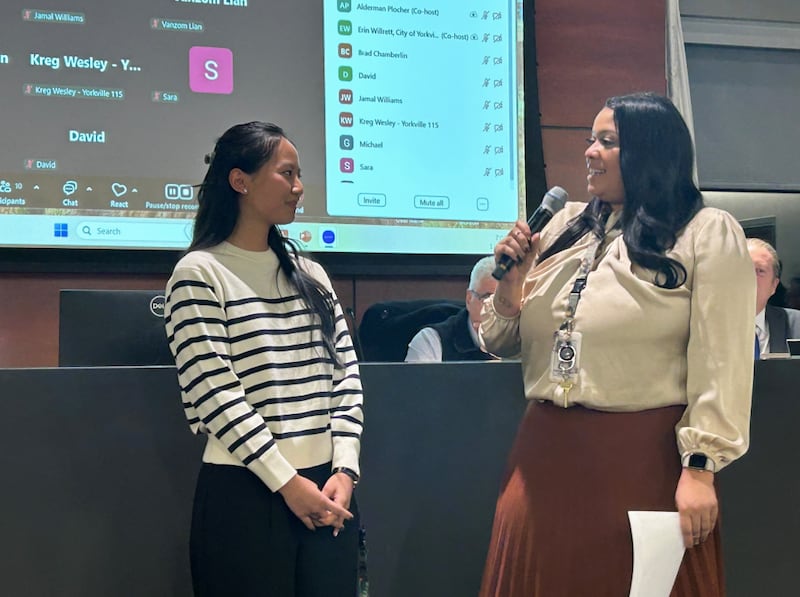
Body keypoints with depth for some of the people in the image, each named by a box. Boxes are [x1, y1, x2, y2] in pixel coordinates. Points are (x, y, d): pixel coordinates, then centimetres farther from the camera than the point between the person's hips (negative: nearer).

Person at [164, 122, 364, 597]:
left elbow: (346, 374, 9)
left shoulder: (311, 273, 13)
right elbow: (215, 393, -13)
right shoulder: (199, 274, -5)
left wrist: (344, 470, -4)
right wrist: (287, 482, -14)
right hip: (245, 495, -5)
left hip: (327, 488, 6)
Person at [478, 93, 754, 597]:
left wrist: (700, 467, -15)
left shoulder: (708, 234, -3)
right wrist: (512, 282, -2)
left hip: (645, 458, -5)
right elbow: (505, 344, 16)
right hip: (546, 453, 5)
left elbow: (722, 362, -10)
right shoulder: (566, 225, 12)